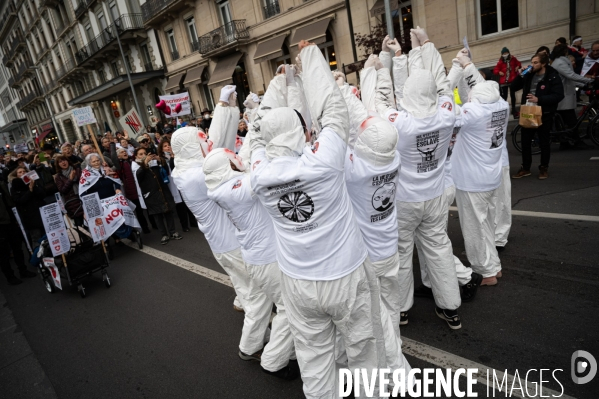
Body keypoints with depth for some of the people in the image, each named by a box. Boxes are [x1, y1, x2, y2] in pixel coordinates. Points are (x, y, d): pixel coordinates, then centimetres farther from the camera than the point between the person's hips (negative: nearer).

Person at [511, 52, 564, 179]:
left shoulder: (553, 77, -8)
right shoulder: (529, 75, 6)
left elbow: (558, 96, -16)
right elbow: (514, 87, 7)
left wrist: (539, 99, -25)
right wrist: (520, 75, -7)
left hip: (544, 115, -4)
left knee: (544, 143, 6)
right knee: (525, 142, 8)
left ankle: (543, 168, 19)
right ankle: (525, 168, 19)